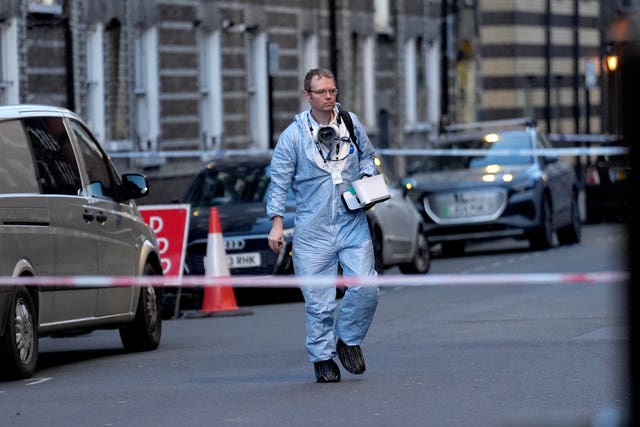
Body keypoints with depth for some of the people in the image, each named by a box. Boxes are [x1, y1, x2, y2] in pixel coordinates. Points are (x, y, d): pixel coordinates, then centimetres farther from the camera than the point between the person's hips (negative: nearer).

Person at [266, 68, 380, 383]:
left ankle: (348, 339, 14)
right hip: (313, 230, -2)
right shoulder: (293, 136, -5)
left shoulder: (351, 124, 5)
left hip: (352, 224, 2)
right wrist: (276, 224, -6)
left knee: (366, 287, -10)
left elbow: (367, 156, 22)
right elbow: (279, 181, -2)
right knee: (318, 300, -2)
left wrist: (366, 178, 2)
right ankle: (322, 357, 13)